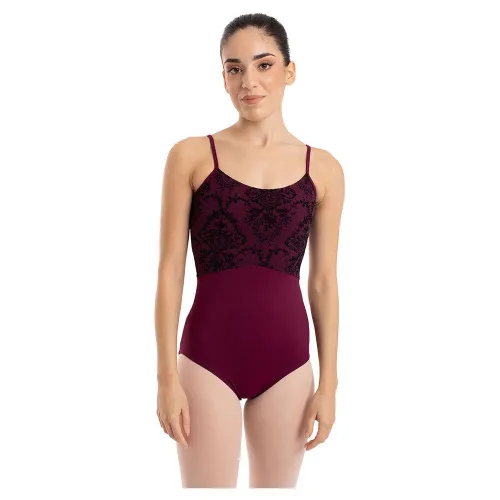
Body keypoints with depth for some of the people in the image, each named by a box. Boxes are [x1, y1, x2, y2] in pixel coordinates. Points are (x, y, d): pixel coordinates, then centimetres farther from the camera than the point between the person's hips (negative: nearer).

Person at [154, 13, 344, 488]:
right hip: (208, 355, -2)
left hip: (287, 357, 2)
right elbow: (170, 271, -2)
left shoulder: (323, 169, 4)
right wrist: (167, 376, -6)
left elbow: (323, 282, 6)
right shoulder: (191, 155, -1)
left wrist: (328, 383, 5)